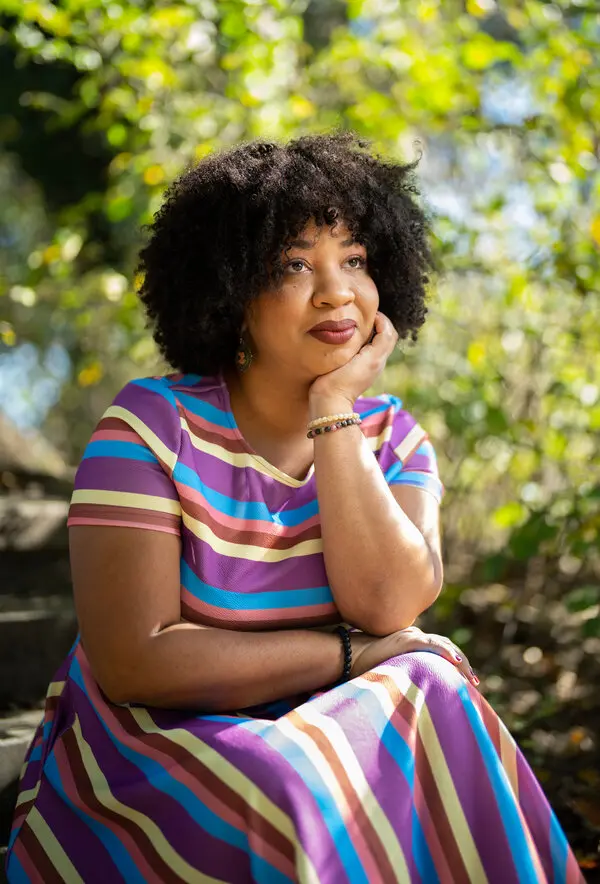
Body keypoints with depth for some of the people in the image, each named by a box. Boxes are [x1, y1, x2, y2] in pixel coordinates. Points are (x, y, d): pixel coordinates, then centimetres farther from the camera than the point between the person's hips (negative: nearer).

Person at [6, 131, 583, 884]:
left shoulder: (392, 436, 3)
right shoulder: (153, 422, -11)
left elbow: (390, 607, -15)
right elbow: (132, 663, -19)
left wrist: (334, 412, -15)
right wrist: (354, 654, -16)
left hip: (332, 737, 5)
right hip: (155, 753, -4)